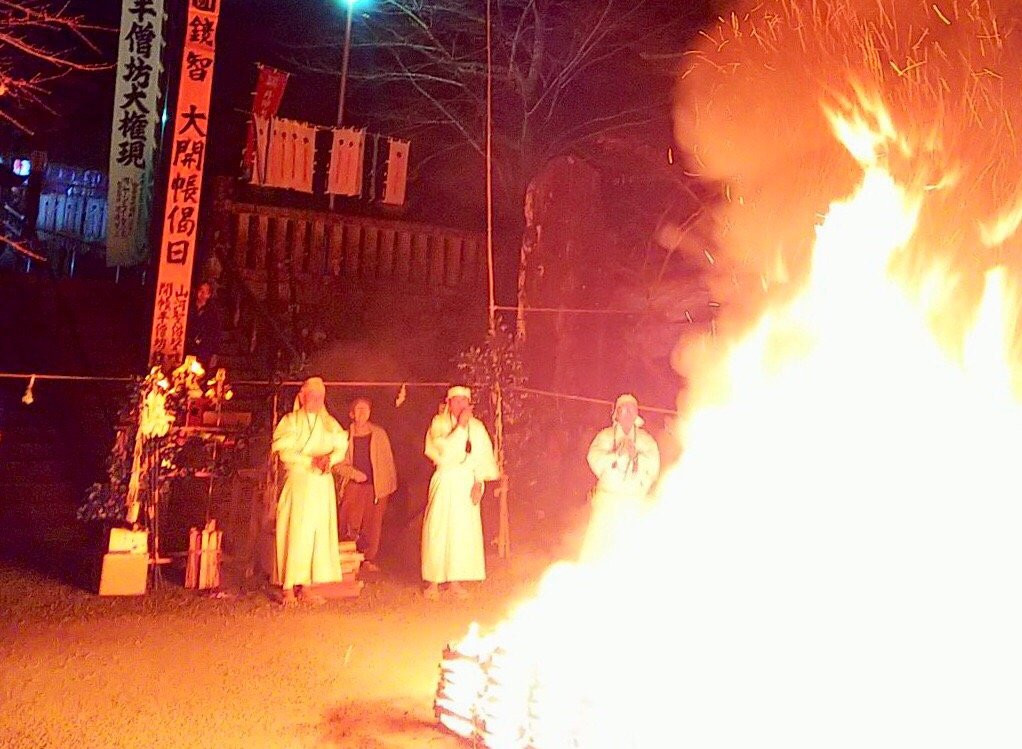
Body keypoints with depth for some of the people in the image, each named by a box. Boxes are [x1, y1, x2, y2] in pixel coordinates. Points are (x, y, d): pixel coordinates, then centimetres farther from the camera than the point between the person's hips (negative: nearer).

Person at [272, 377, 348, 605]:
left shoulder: (329, 423, 14)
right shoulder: (291, 421, 1)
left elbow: (341, 448, 6)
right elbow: (285, 452, -8)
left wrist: (329, 459, -14)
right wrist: (311, 461, -17)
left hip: (322, 483, 5)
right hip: (299, 481, -5)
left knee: (319, 532, 1)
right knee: (296, 533, -9)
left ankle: (305, 586, 5)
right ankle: (288, 588, -6)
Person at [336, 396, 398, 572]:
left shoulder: (379, 434, 7)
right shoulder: (346, 436, 4)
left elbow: (388, 460, 11)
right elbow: (339, 463, 7)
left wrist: (391, 484, 7)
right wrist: (353, 473, -10)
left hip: (376, 486, 1)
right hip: (354, 485, -1)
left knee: (373, 524, 2)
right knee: (349, 525, -11)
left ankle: (369, 559, 10)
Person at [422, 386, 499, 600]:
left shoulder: (476, 427, 8)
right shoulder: (439, 424, -1)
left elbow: (483, 456, 2)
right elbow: (445, 450, -17)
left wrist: (478, 482, -9)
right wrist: (460, 426, -18)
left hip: (468, 483, 3)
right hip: (445, 482, -3)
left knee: (464, 531, 1)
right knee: (439, 530, -4)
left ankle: (456, 580, 8)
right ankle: (433, 581, 3)